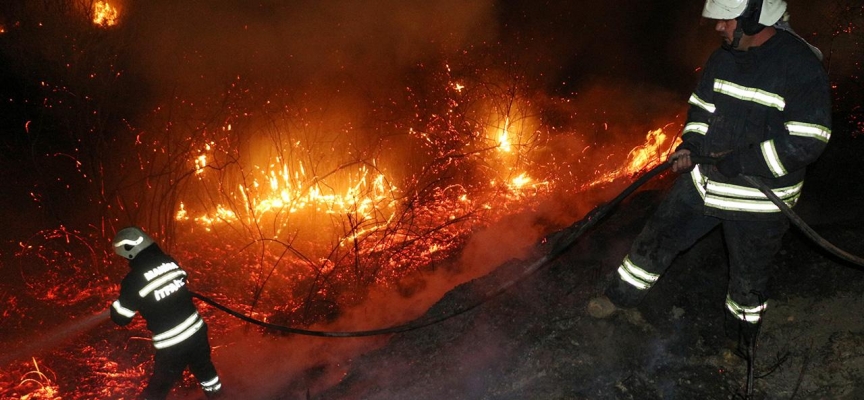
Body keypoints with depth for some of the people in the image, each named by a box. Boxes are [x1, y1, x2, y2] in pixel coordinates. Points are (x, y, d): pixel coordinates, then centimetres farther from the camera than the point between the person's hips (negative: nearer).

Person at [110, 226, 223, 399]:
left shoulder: (133, 280, -18)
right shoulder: (169, 261, -3)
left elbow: (121, 318, -7)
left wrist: (116, 304, 13)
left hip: (171, 344, -5)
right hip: (196, 330, 6)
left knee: (159, 384, 14)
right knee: (202, 364, 31)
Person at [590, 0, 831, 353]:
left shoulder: (802, 65, -21)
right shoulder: (722, 59, -1)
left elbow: (806, 142, -23)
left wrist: (739, 161, -25)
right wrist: (690, 146, -4)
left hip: (759, 200, -5)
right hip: (705, 177, 5)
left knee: (749, 274, 15)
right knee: (660, 234, 12)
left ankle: (740, 339, 40)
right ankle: (620, 297, 33)